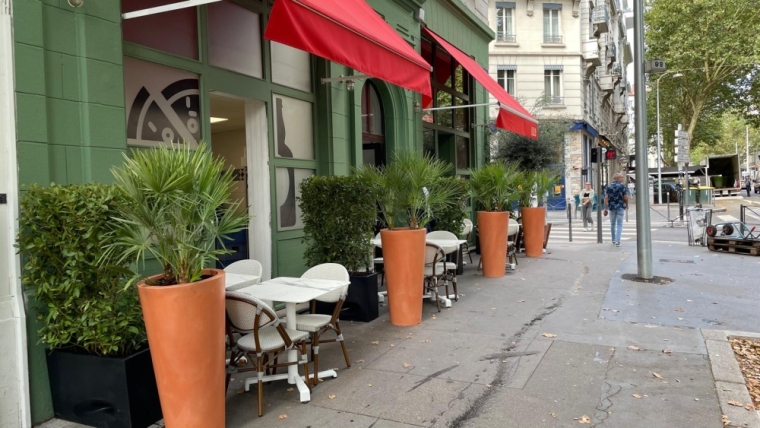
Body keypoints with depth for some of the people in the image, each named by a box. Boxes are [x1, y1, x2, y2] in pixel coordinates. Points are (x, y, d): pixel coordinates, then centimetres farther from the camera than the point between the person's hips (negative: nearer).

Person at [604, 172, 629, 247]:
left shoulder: (609, 187, 2)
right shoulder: (623, 186, -6)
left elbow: (606, 198, -6)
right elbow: (625, 197, -9)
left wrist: (605, 209, -6)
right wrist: (627, 205, 10)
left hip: (612, 207, 3)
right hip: (620, 207, -3)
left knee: (612, 223, 18)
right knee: (619, 224, 0)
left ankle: (613, 240, 29)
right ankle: (617, 241, -12)